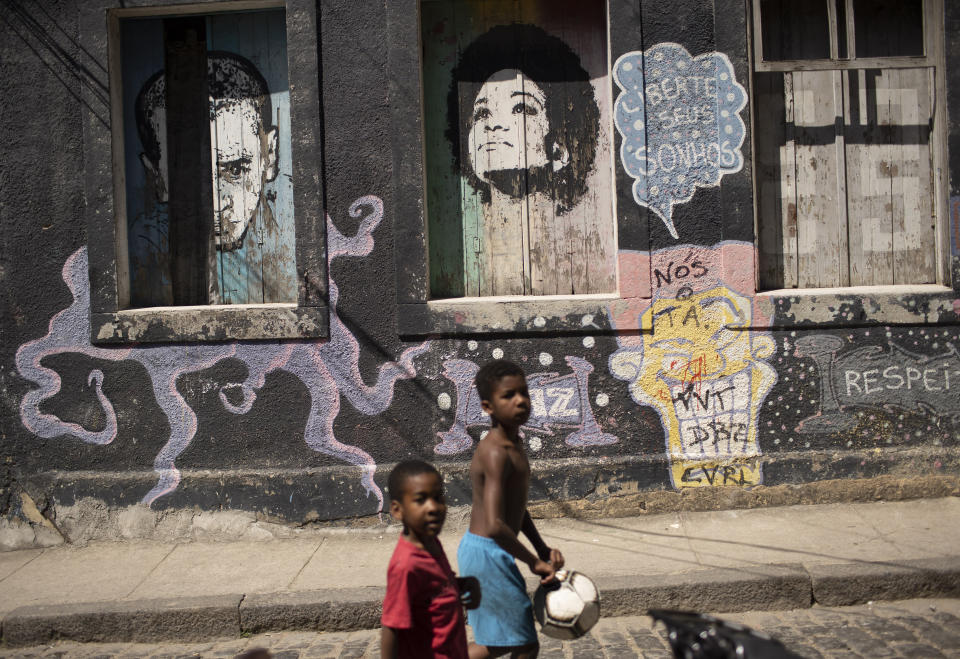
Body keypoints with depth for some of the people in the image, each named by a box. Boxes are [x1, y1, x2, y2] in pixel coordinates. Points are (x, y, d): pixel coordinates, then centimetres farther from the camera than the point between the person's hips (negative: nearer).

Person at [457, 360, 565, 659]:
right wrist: (535, 562, -20)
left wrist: (543, 549, 11)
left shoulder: (513, 444, 7)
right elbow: (495, 525, -31)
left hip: (487, 553, 9)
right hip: (488, 554, -9)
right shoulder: (496, 453, -23)